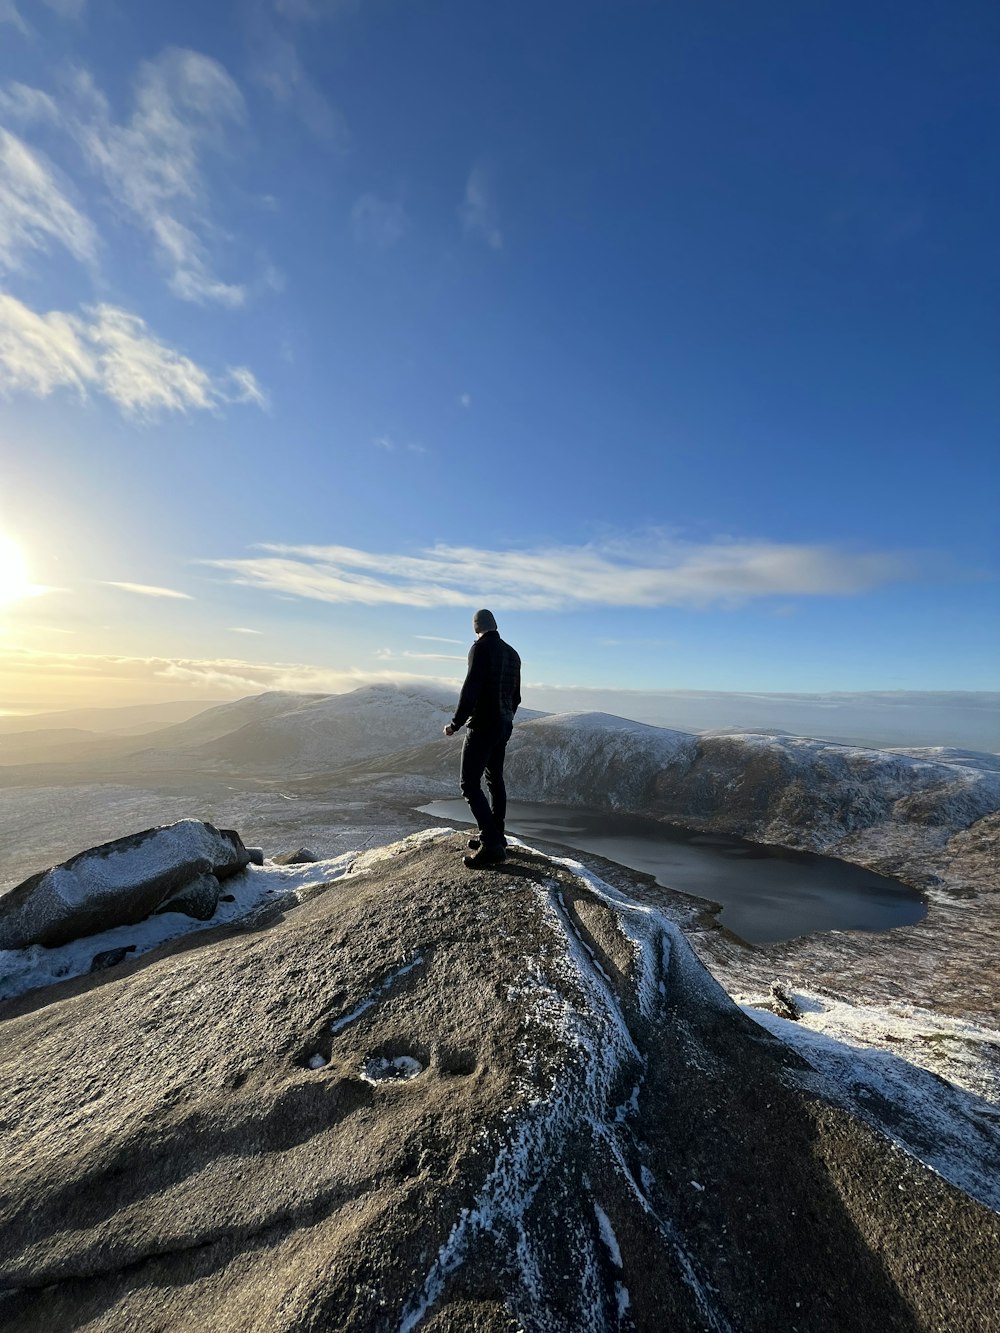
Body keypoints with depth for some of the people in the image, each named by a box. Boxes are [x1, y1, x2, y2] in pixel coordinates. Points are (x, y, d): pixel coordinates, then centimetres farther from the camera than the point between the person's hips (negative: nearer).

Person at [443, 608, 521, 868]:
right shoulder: (512, 654, 12)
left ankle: (492, 844, -9)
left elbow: (471, 689, -21)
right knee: (495, 780, 16)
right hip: (505, 726, 9)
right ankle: (495, 836, 25)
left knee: (470, 784, -6)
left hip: (483, 726, -9)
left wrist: (455, 724, -11)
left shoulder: (481, 648, -13)